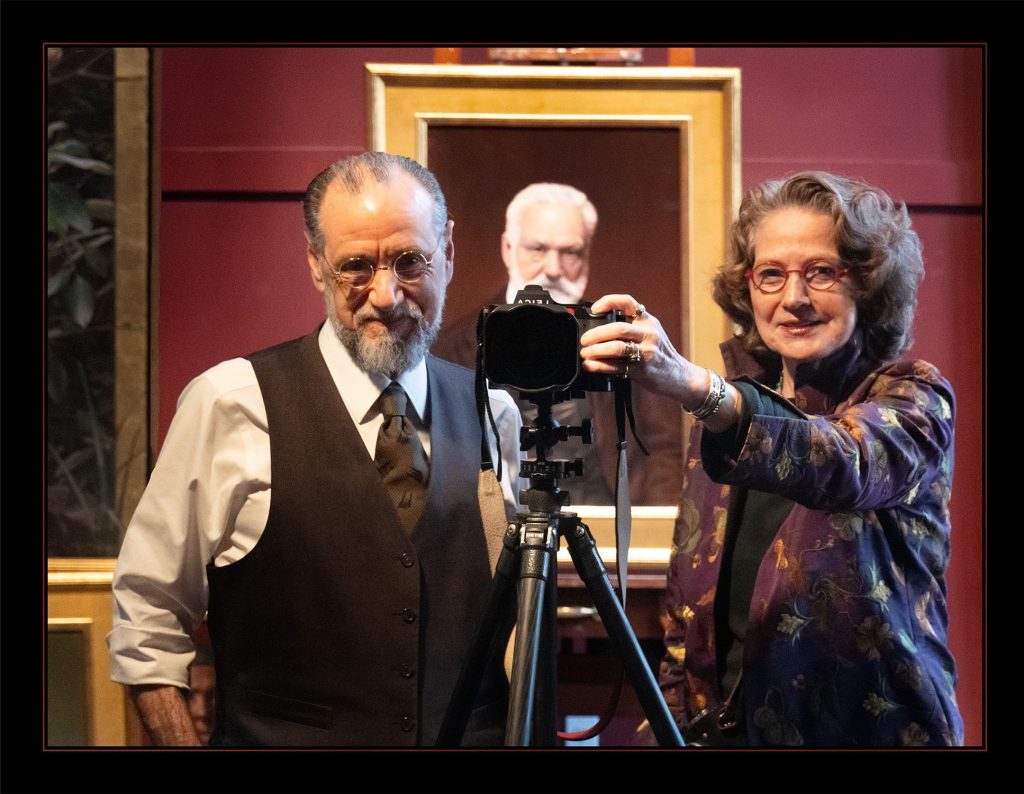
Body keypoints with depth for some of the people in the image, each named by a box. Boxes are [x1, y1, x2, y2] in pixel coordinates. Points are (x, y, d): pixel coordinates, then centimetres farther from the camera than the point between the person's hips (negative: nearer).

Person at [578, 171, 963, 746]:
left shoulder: (914, 397, -9)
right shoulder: (725, 410, 6)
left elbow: (847, 465, -32)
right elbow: (686, 599, 10)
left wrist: (695, 387, -46)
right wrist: (668, 726, 1)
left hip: (869, 727, -4)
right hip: (729, 725, 4)